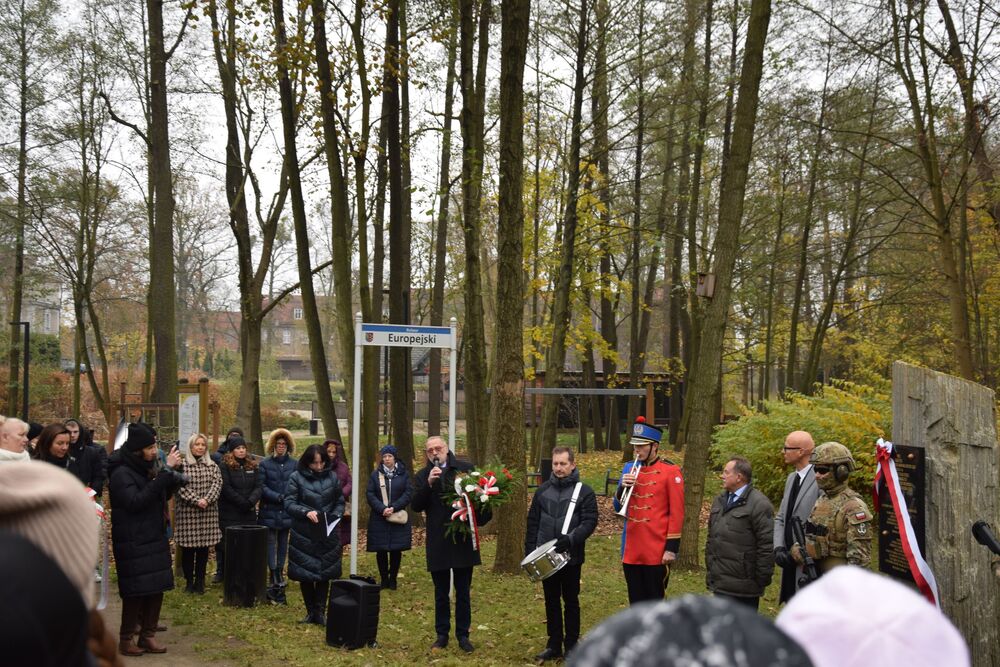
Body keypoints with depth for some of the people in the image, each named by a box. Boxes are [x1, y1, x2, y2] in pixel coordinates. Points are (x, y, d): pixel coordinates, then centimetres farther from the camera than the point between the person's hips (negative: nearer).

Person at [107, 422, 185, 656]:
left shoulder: (148, 468, 8)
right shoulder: (121, 474, -15)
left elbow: (162, 495, 17)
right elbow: (135, 501, -27)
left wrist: (172, 475, -4)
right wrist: (164, 473, -28)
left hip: (154, 538, 8)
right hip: (132, 542, -7)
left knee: (156, 588, 8)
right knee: (135, 591, -5)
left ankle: (148, 634, 17)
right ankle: (126, 639, 6)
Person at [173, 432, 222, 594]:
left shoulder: (212, 466, 11)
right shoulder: (182, 465, 0)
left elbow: (217, 484, 0)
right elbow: (181, 487, -10)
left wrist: (207, 499, -15)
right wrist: (196, 500, -18)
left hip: (208, 513, 3)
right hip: (187, 512, -3)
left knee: (204, 549, 5)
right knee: (188, 549, 2)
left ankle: (200, 582, 13)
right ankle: (189, 582, 12)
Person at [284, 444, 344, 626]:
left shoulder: (332, 477, 4)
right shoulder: (297, 478, -5)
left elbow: (340, 502, 11)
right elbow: (289, 503, -8)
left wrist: (335, 516, -7)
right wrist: (306, 512, -23)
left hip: (327, 534, 2)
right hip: (303, 534, -2)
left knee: (324, 573, 2)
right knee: (306, 574, 5)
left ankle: (320, 612, 8)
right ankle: (311, 612, 17)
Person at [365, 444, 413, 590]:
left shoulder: (403, 474, 3)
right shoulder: (375, 474, 4)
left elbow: (408, 493, -3)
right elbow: (369, 494, -2)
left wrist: (394, 507, -15)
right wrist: (382, 508, -15)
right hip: (379, 519, 0)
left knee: (396, 550, 2)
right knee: (381, 550, 2)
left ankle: (393, 578, 14)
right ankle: (384, 579, 13)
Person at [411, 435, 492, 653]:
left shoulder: (466, 468, -1)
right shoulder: (423, 475, 3)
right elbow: (416, 506, -7)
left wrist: (481, 517, -13)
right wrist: (428, 484, -20)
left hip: (463, 540, -1)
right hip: (437, 543, 1)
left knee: (463, 592, 7)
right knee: (441, 593, 11)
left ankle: (463, 635, 17)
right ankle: (442, 634, 21)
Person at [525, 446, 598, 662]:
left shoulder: (584, 491, -5)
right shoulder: (543, 490, 7)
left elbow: (589, 522, -12)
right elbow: (533, 523, 10)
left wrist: (571, 539, -25)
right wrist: (530, 551, 5)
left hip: (571, 557, -3)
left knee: (571, 602, 6)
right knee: (551, 601, 11)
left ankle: (571, 647, 15)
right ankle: (554, 645, 20)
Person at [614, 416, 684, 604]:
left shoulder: (670, 471, -7)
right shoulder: (629, 468, 9)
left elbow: (677, 513, -9)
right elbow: (618, 508, 12)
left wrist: (672, 547, -12)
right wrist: (623, 487, -8)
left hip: (657, 552, -5)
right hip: (631, 550, 5)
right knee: (636, 603, 11)